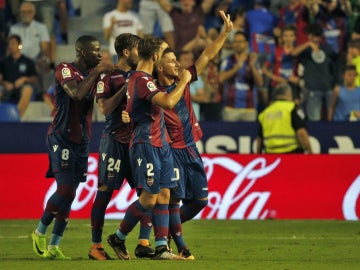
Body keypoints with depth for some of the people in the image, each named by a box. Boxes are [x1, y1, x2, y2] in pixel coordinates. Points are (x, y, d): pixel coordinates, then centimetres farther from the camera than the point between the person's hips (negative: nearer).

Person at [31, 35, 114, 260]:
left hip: (82, 140, 7)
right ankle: (40, 232, 4)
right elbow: (76, 94, -27)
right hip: (62, 137, -7)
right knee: (65, 189, -15)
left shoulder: (92, 73, 13)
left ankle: (54, 247, 6)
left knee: (70, 194, 3)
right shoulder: (65, 70, -9)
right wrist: (96, 73, -19)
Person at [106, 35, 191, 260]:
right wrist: (183, 81, -15)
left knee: (164, 195, 4)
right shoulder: (142, 80, -18)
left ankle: (162, 248, 2)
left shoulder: (138, 77, 15)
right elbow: (168, 102, -29)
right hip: (146, 144, -10)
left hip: (160, 144, 10)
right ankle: (118, 239, 8)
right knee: (149, 198, -8)